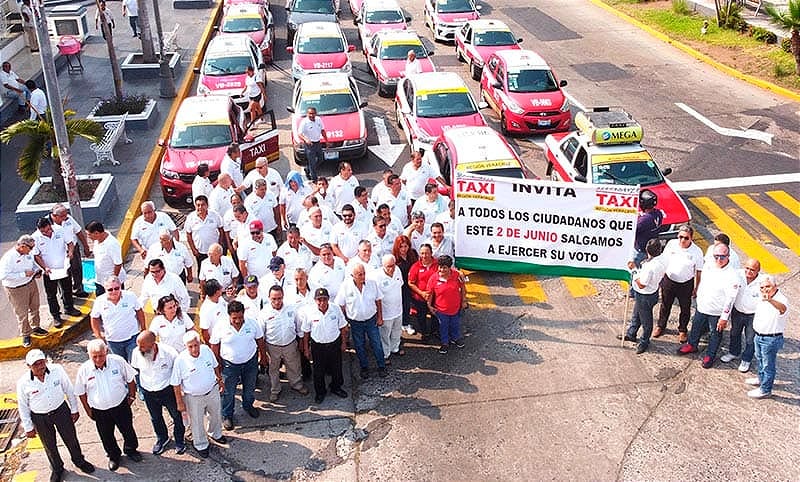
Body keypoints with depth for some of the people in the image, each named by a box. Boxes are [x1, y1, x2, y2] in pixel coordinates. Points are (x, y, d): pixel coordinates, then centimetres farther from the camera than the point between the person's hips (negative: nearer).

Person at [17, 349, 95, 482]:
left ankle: (79, 461, 46)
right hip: (40, 418, 0)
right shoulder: (23, 383, -20)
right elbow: (23, 407, -6)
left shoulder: (57, 369, -20)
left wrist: (74, 409, 1)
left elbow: (69, 390, -6)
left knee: (71, 439, 18)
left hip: (61, 410, 1)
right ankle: (57, 468, 45)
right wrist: (28, 427, 0)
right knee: (49, 446, 19)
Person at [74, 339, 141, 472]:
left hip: (121, 405, 0)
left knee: (128, 430, 19)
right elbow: (81, 393, -1)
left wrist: (131, 396, 3)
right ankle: (114, 456, 45)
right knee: (106, 436, 18)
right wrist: (88, 410, 4)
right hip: (99, 411, 0)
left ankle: (131, 450, 48)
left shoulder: (118, 361, -18)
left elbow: (130, 380, -2)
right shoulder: (84, 370, -17)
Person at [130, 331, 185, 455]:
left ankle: (179, 440, 44)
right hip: (148, 393, 3)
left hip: (168, 390, -2)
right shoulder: (136, 353, -21)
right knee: (155, 418, 24)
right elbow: (135, 370, 0)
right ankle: (162, 438, 52)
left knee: (176, 416, 17)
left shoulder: (169, 352, -28)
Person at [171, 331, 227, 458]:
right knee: (197, 423, 17)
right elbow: (176, 384, -15)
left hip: (212, 391, 4)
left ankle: (216, 434, 57)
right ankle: (201, 445, 44)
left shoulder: (207, 350, -17)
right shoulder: (180, 360, -27)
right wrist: (179, 402, -10)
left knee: (216, 415, 26)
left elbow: (215, 366, 3)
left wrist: (220, 380, 13)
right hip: (194, 398, -4)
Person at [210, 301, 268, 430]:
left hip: (250, 361, 2)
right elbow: (214, 348, -8)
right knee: (228, 392, 11)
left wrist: (263, 358, 7)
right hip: (230, 364, -2)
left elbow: (260, 342, -1)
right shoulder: (220, 327, -20)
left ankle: (248, 406, 50)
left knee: (250, 387, 22)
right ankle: (227, 416, 33)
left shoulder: (252, 324, -15)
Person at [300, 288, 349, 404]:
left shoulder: (336, 309, -15)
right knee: (318, 371, 14)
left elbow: (343, 327, -1)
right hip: (317, 345, -1)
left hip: (335, 343, 1)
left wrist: (343, 343, 5)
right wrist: (306, 349, 0)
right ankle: (320, 392, 38)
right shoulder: (308, 312, -18)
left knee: (336, 368, 19)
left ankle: (336, 388, 44)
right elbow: (306, 332, -6)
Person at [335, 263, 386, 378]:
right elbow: (340, 305, -7)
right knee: (359, 347, 14)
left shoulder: (372, 283, -11)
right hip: (355, 323, -1)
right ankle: (364, 367, 33)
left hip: (371, 320, 1)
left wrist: (380, 317, 3)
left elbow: (378, 300, 2)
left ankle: (381, 367, 26)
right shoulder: (346, 286, -16)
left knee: (377, 344, 9)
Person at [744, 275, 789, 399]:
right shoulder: (763, 298, 0)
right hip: (759, 336, 9)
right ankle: (761, 379, 49)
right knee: (760, 359, 28)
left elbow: (783, 308, -53)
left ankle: (765, 390, 22)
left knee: (768, 365, 7)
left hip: (771, 339, -9)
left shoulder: (781, 299, -28)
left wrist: (770, 300, -73)